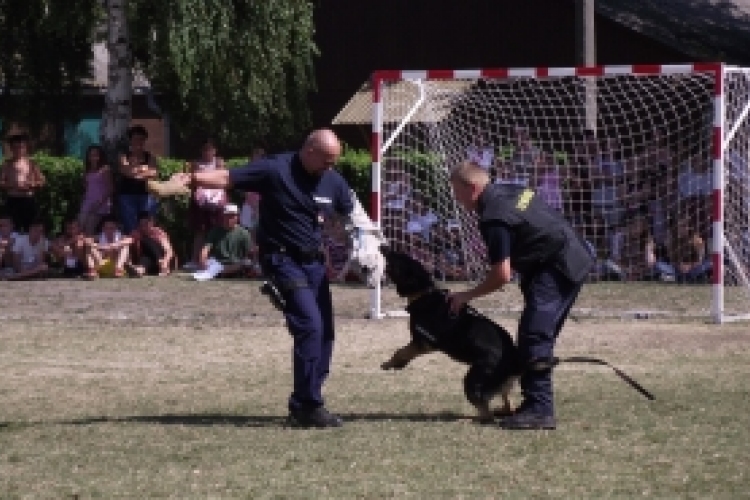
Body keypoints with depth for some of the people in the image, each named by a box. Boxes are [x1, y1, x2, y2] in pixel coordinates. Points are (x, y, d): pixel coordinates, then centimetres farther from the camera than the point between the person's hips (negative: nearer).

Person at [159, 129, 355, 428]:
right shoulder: (275, 170, -12)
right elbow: (227, 178, -14)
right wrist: (192, 178, -30)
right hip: (283, 260, -7)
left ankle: (304, 405, 14)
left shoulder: (333, 181, 5)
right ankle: (308, 407, -13)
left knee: (325, 333, 3)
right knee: (309, 326, -18)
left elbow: (350, 215, 17)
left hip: (315, 262, 7)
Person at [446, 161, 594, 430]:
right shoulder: (510, 191, 11)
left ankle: (539, 410, -21)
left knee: (534, 335, -16)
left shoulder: (493, 218, -19)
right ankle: (537, 403, 19)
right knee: (536, 335, 15)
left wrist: (466, 296, -5)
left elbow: (502, 276, -20)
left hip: (559, 268, -11)